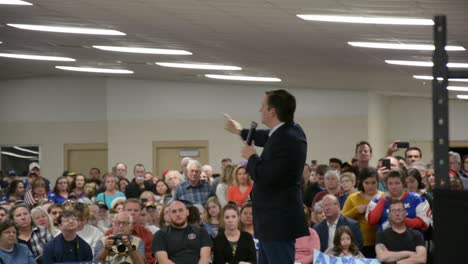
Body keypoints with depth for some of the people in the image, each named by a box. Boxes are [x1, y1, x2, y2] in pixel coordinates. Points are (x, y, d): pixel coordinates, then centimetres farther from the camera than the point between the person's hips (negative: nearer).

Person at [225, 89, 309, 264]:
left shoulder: (287, 139, -24)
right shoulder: (289, 132, 9)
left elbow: (264, 177, -27)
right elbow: (269, 138, 33)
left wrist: (251, 157, -7)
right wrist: (241, 132, 47)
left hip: (279, 223, -11)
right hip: (275, 221, 11)